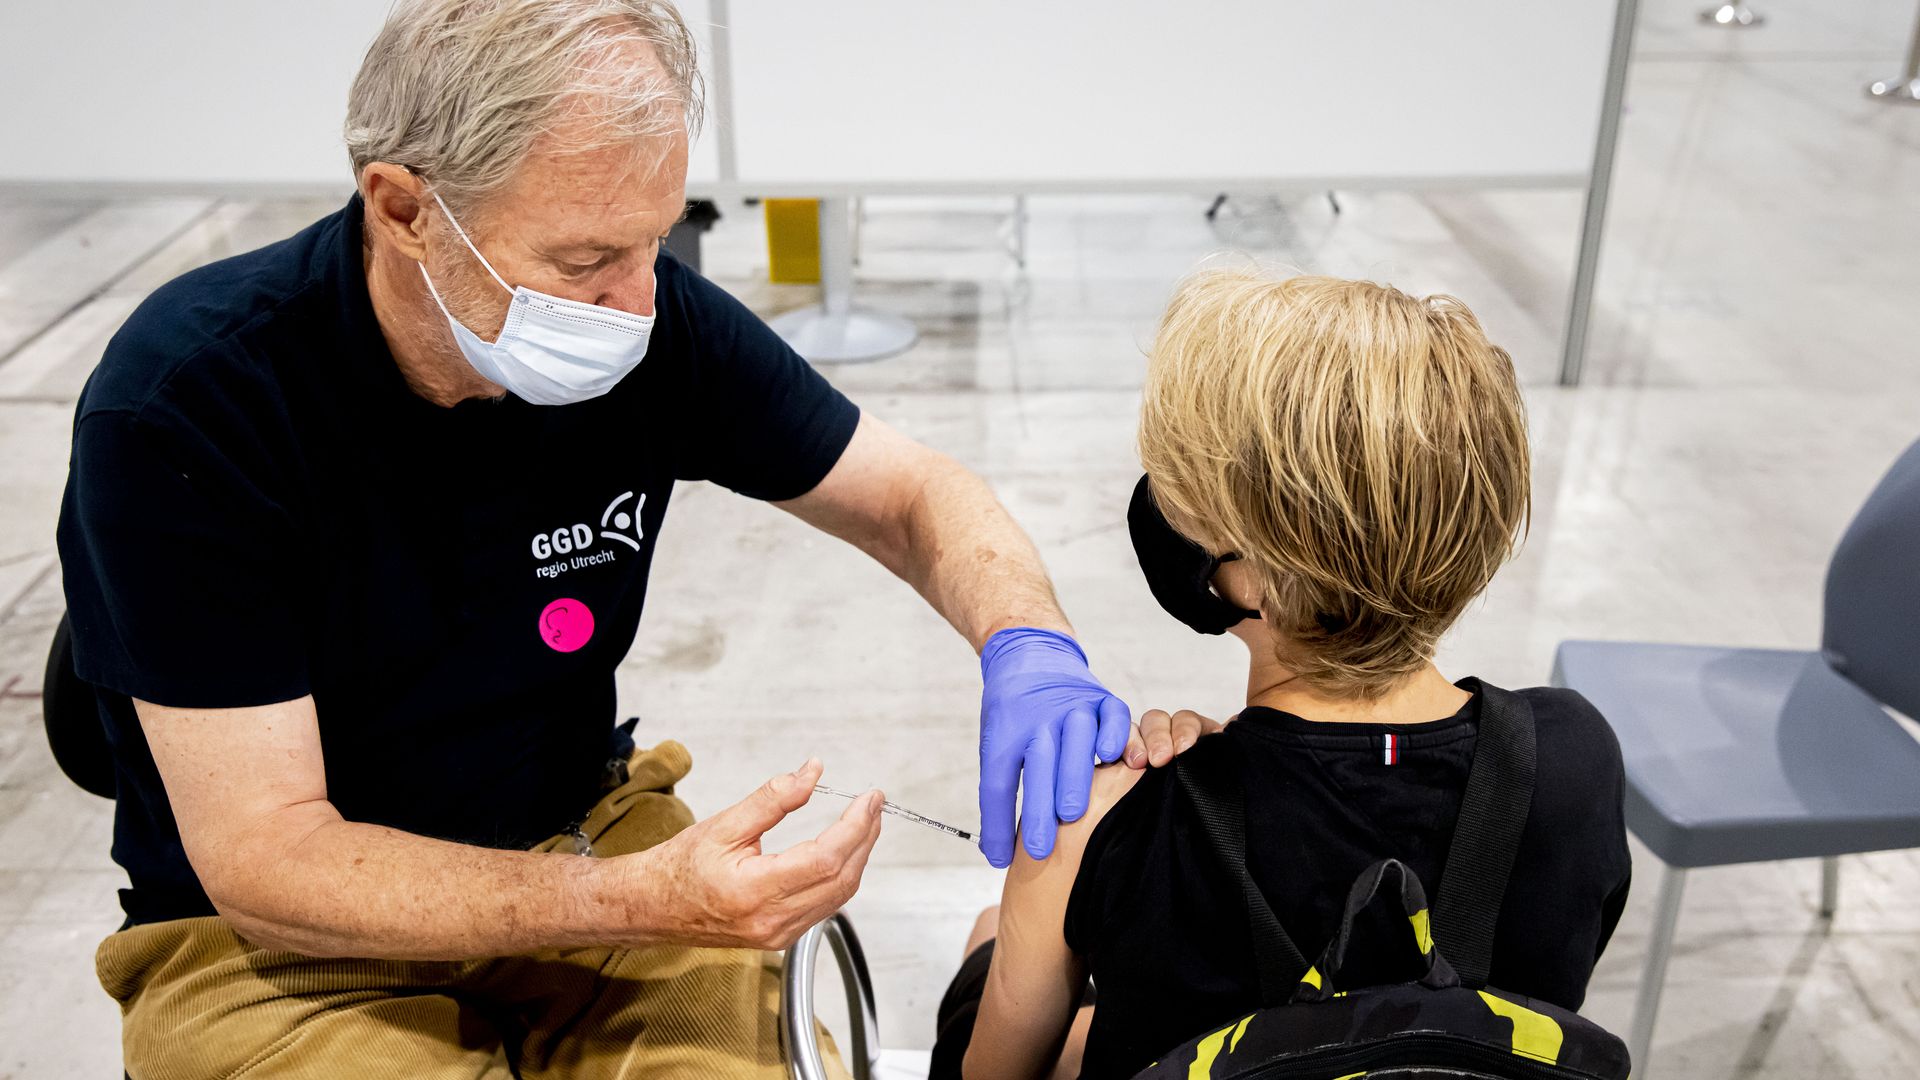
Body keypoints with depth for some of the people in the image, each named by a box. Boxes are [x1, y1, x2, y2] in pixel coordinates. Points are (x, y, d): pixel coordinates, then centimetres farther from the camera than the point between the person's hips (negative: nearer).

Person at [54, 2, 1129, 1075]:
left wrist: (1026, 644, -23)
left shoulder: (651, 323, -12)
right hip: (275, 939, -2)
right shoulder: (184, 406, -23)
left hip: (578, 843, 3)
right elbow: (262, 860, -22)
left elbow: (918, 493, 0)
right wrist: (641, 901, -36)